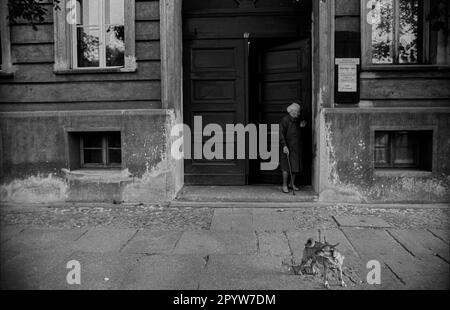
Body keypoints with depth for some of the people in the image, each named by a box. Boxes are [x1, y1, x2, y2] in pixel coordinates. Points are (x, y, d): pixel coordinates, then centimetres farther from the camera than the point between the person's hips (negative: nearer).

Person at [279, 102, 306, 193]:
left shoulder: (297, 120, 12)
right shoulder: (285, 120, -11)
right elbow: (281, 134, -16)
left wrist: (301, 126, 5)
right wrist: (284, 146, -23)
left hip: (296, 147, 7)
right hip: (287, 147, -7)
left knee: (295, 166, 9)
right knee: (286, 167, -3)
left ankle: (293, 184, 21)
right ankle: (284, 185, 7)